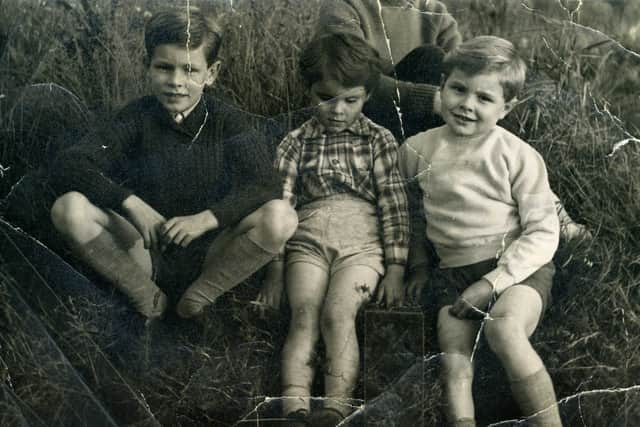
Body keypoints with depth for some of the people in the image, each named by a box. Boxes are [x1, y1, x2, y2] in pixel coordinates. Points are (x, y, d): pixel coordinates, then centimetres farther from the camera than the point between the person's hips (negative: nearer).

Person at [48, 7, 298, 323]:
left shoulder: (229, 122, -5)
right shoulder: (137, 118, -4)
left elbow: (266, 187, -19)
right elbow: (66, 166, -15)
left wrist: (206, 219, -35)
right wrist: (130, 203, -29)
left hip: (210, 253, 0)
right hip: (147, 248, 1)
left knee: (280, 217, -28)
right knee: (69, 208, -23)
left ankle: (200, 294, -7)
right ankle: (145, 295, -6)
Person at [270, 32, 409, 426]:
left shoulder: (379, 140, 6)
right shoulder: (296, 143, 9)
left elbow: (395, 206, 2)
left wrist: (395, 269, -4)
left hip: (361, 242, -1)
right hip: (308, 240, 2)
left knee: (338, 313, -24)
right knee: (304, 315, -21)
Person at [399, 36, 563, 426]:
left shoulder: (518, 156, -6)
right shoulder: (417, 150, 6)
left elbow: (543, 233, -7)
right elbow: (407, 213, 23)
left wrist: (493, 282, -15)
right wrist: (418, 263, 15)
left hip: (518, 268, -4)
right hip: (454, 273, 4)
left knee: (504, 328, -33)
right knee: (454, 363, -15)